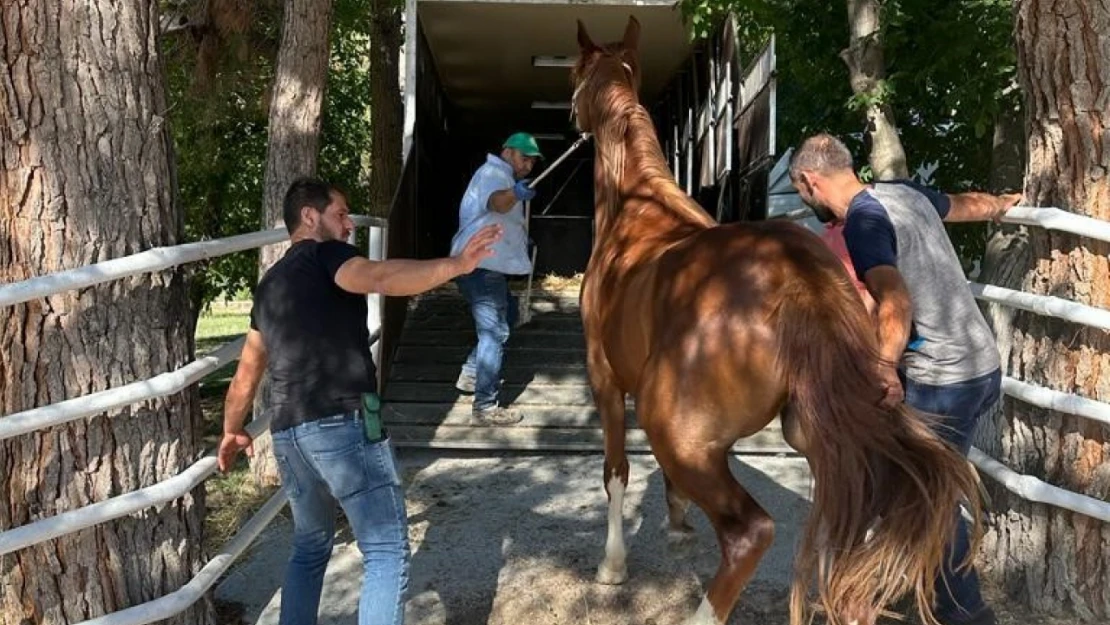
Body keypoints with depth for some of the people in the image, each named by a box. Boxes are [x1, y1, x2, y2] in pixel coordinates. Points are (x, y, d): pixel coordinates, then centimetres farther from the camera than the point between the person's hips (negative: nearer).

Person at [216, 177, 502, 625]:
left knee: (310, 546, 26)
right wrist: (456, 265, -33)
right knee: (387, 553, -3)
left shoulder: (269, 285, 22)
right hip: (344, 425, -8)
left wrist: (232, 431, 43)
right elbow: (380, 277, -24)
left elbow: (246, 375, 29)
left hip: (287, 434, 8)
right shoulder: (325, 254, 1)